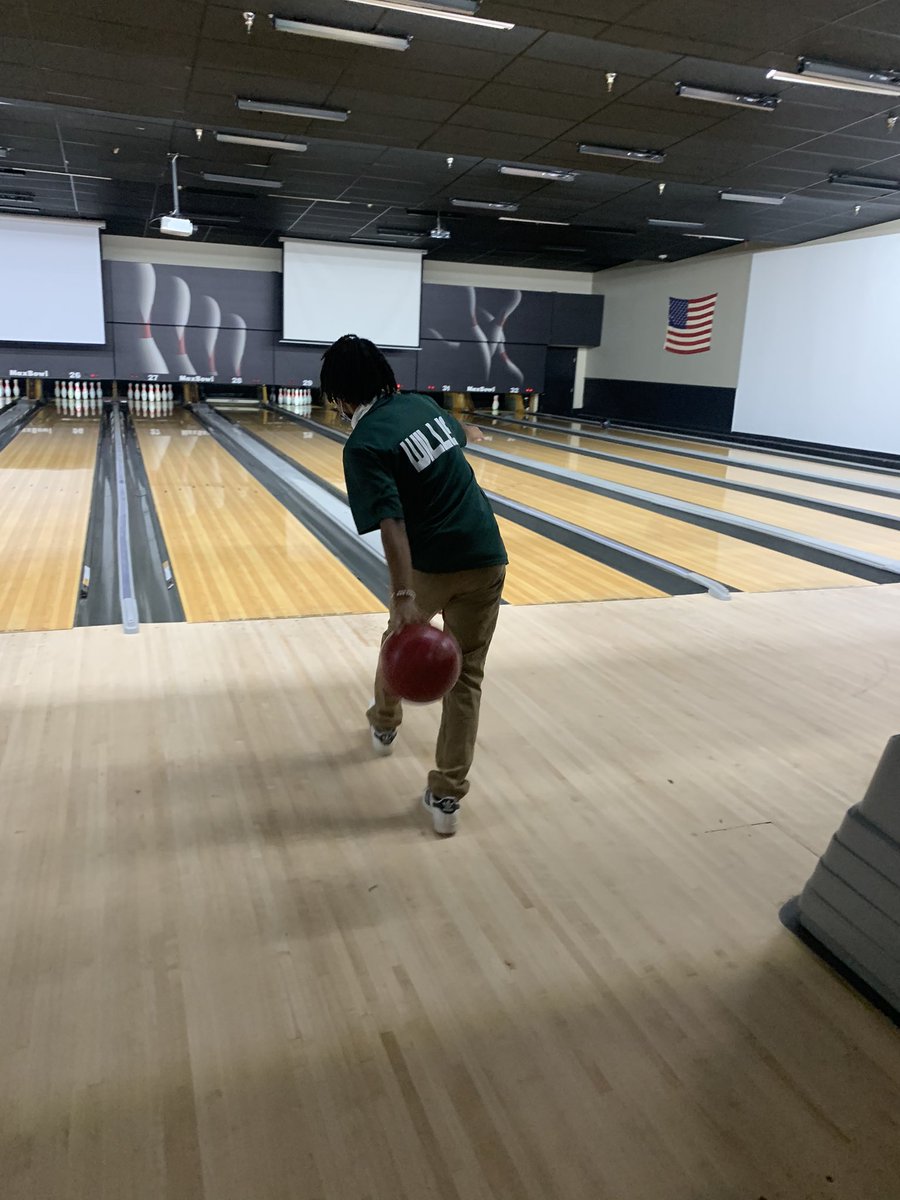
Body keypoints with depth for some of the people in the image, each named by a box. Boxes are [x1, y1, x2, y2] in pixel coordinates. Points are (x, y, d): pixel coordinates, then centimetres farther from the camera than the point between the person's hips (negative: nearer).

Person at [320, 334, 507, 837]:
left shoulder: (364, 445, -13)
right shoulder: (421, 404, 7)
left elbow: (392, 524, -26)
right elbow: (460, 436, 30)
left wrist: (403, 596, -31)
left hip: (432, 565, -4)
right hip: (487, 558, 4)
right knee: (466, 676, 7)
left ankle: (385, 723, 53)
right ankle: (447, 797, 10)